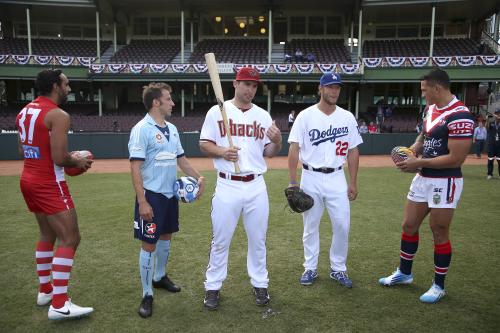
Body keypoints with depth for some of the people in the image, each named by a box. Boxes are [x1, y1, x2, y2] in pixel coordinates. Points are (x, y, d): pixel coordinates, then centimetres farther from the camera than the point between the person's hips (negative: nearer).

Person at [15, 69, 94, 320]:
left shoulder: (24, 112, 11)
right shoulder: (58, 115, -17)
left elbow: (23, 151, 17)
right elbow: (59, 159, -24)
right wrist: (78, 162, -3)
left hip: (29, 179, 10)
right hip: (49, 184, -10)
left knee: (48, 235, 22)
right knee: (70, 239, -6)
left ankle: (45, 290, 32)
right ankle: (59, 304, -5)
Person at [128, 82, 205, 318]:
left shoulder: (172, 129, 10)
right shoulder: (142, 129, -14)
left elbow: (180, 158, 18)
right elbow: (135, 167, -18)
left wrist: (198, 177, 7)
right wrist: (142, 201, -22)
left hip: (171, 194, 8)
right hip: (152, 196, -8)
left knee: (166, 237, 20)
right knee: (149, 245, -1)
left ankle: (159, 277, 40)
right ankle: (147, 295, 12)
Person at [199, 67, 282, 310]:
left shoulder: (263, 115, 8)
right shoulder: (217, 111, 1)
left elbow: (269, 152, 9)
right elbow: (204, 144, 2)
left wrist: (277, 141, -13)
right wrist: (222, 151, -17)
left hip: (256, 186, 3)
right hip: (227, 186, -2)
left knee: (258, 239, 13)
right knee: (220, 240, 7)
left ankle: (259, 284, 30)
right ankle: (213, 287, 24)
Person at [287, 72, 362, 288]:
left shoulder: (347, 117, 5)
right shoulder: (305, 116, -3)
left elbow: (353, 151, 8)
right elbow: (294, 149, -6)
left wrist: (353, 182, 4)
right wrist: (292, 182, -11)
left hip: (337, 178, 2)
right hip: (311, 178, -2)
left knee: (342, 225, 2)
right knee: (310, 226, 9)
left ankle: (338, 269, 21)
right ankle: (310, 268, 24)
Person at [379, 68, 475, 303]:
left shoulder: (460, 116, -20)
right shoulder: (431, 109, 9)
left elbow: (456, 159, -23)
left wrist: (419, 163, -19)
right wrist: (411, 151, 1)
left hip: (444, 183, -9)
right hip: (422, 179, 9)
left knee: (439, 234, 4)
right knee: (409, 226, 15)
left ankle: (439, 286, 23)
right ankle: (404, 273, 34)